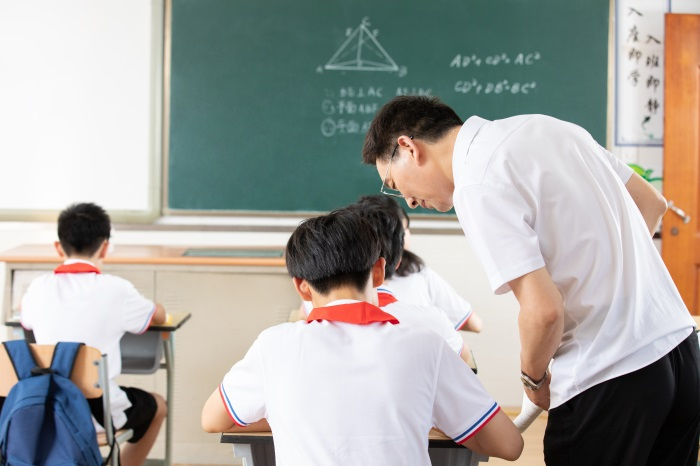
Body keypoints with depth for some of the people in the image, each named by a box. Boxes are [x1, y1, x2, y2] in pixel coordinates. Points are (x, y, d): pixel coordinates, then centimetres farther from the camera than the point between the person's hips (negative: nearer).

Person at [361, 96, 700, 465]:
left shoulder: (477, 187, -15)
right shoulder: (542, 125, 10)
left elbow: (544, 312, -22)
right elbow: (651, 203, 17)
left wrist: (533, 378, -2)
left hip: (609, 378, -8)